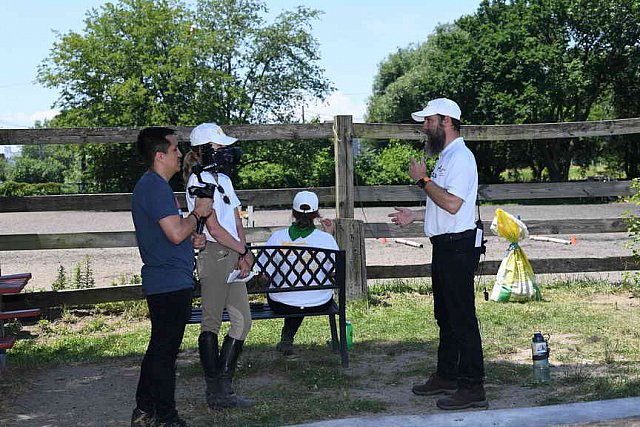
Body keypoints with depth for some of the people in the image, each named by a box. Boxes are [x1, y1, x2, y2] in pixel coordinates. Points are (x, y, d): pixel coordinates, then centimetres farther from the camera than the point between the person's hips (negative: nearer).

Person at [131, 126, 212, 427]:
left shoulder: (149, 185, 17)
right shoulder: (156, 187, -17)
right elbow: (176, 233, -24)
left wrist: (189, 241, 11)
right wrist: (198, 213, -7)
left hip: (161, 282, 11)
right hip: (171, 283, -11)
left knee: (159, 348, 17)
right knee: (165, 351, -3)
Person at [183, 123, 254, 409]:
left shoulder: (223, 179, 20)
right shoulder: (199, 181, -7)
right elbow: (214, 228, -12)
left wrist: (243, 254, 1)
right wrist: (244, 251, -5)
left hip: (233, 257, 9)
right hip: (213, 254, -9)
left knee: (242, 321, 8)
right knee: (212, 323, -4)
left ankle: (223, 387, 15)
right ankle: (215, 391, 1)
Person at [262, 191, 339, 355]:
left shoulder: (276, 237, -12)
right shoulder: (326, 238, -13)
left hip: (281, 304, 0)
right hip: (318, 304, 0)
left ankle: (287, 337, 29)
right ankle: (288, 336, 34)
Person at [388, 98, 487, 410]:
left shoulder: (460, 157, -15)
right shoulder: (446, 157, 18)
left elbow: (452, 204, -27)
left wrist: (423, 179, -17)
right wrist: (414, 216, 21)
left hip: (458, 247, -11)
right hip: (445, 247, 11)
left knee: (462, 319, -6)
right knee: (445, 316, 17)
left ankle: (473, 387, 0)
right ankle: (446, 376, 29)